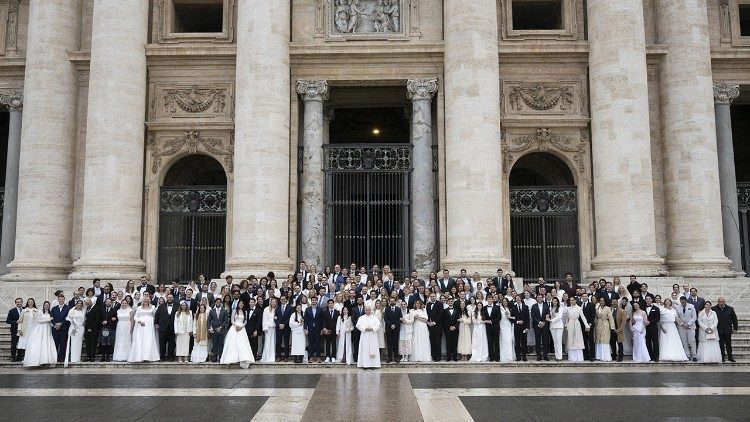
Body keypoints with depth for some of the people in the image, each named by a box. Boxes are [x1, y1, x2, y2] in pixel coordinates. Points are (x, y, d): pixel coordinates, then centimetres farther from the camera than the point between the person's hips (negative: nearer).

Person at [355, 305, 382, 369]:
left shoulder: (375, 318, 9)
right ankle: (365, 364, -2)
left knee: (373, 349, -2)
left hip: (373, 336, 1)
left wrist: (372, 328, -14)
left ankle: (373, 364, 0)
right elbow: (358, 325, -2)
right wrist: (365, 328, -15)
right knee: (365, 350, -4)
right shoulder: (361, 318, 8)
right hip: (364, 336, 0)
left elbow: (378, 325, 2)